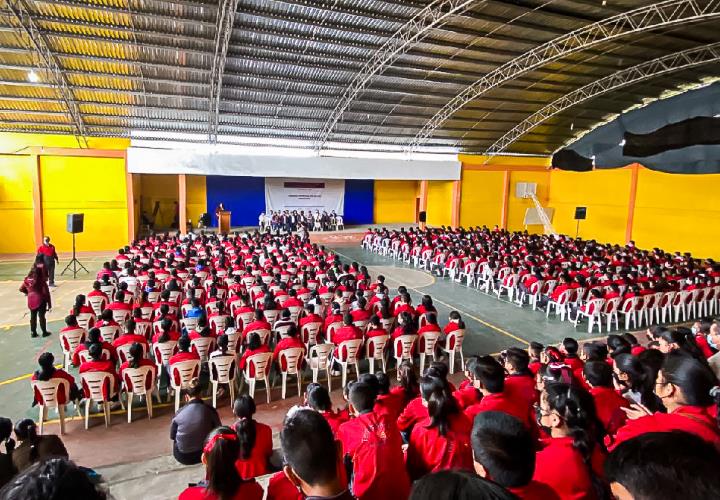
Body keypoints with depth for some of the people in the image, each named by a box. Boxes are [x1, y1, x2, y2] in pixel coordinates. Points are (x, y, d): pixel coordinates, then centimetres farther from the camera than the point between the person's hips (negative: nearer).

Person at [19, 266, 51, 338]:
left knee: (33, 317, 15)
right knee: (41, 316, 6)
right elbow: (46, 293, -15)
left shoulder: (27, 280, -3)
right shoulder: (41, 281, -16)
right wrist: (49, 304, -8)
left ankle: (33, 333, 23)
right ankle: (44, 332, 16)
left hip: (31, 301, 4)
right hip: (40, 301, -4)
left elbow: (21, 289, 11)